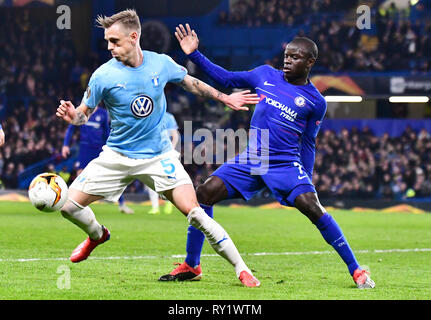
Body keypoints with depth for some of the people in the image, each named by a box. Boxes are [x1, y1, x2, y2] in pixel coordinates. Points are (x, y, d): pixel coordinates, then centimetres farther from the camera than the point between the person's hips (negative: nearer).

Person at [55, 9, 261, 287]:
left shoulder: (161, 64, -7)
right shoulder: (104, 76, -12)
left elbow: (189, 82, 14)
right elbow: (85, 112, -3)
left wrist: (224, 98, 18)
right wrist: (73, 116, -26)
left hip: (159, 156, -1)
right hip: (117, 157, 1)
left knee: (195, 213, -16)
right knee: (69, 205, -4)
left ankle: (241, 269, -8)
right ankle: (97, 234, 31)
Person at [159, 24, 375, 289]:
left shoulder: (316, 102, 0)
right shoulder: (266, 75, 7)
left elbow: (308, 144, 8)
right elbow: (227, 79, 15)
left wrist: (306, 182, 6)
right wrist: (195, 55, 8)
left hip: (286, 164, -4)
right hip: (251, 158, 4)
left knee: (313, 208, -24)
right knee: (204, 194, -9)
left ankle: (356, 271, -15)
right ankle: (191, 266, 6)